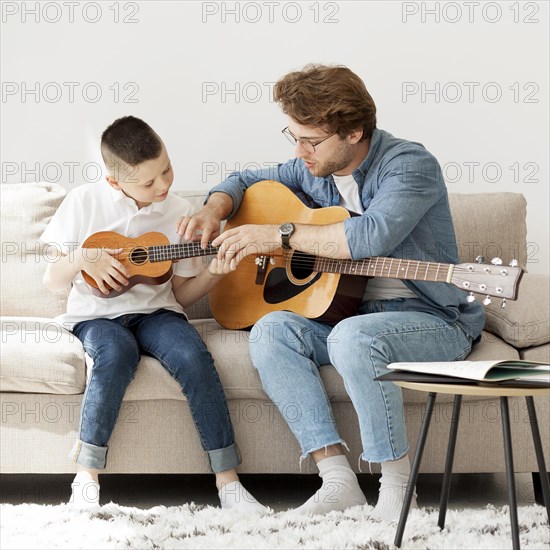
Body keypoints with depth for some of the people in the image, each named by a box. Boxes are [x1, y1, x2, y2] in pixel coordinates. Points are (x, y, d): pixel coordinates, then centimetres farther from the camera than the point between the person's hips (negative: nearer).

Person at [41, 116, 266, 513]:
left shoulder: (180, 211, 3)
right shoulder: (84, 201, -3)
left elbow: (182, 295, 8)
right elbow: (53, 282, 2)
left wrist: (213, 273, -10)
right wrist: (82, 259, -18)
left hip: (155, 312, 2)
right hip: (97, 314, -2)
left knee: (194, 356, -29)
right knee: (117, 354, -36)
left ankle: (227, 480, -23)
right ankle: (86, 476, -24)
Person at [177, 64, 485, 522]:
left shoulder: (409, 164, -14)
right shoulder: (313, 170, 9)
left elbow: (372, 235, -32)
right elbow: (246, 181, 25)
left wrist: (281, 234, -24)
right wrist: (214, 210, 1)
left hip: (433, 319, -7)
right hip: (353, 312, 7)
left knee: (353, 336, -38)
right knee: (271, 330, -21)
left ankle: (397, 486, -23)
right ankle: (338, 478, -25)